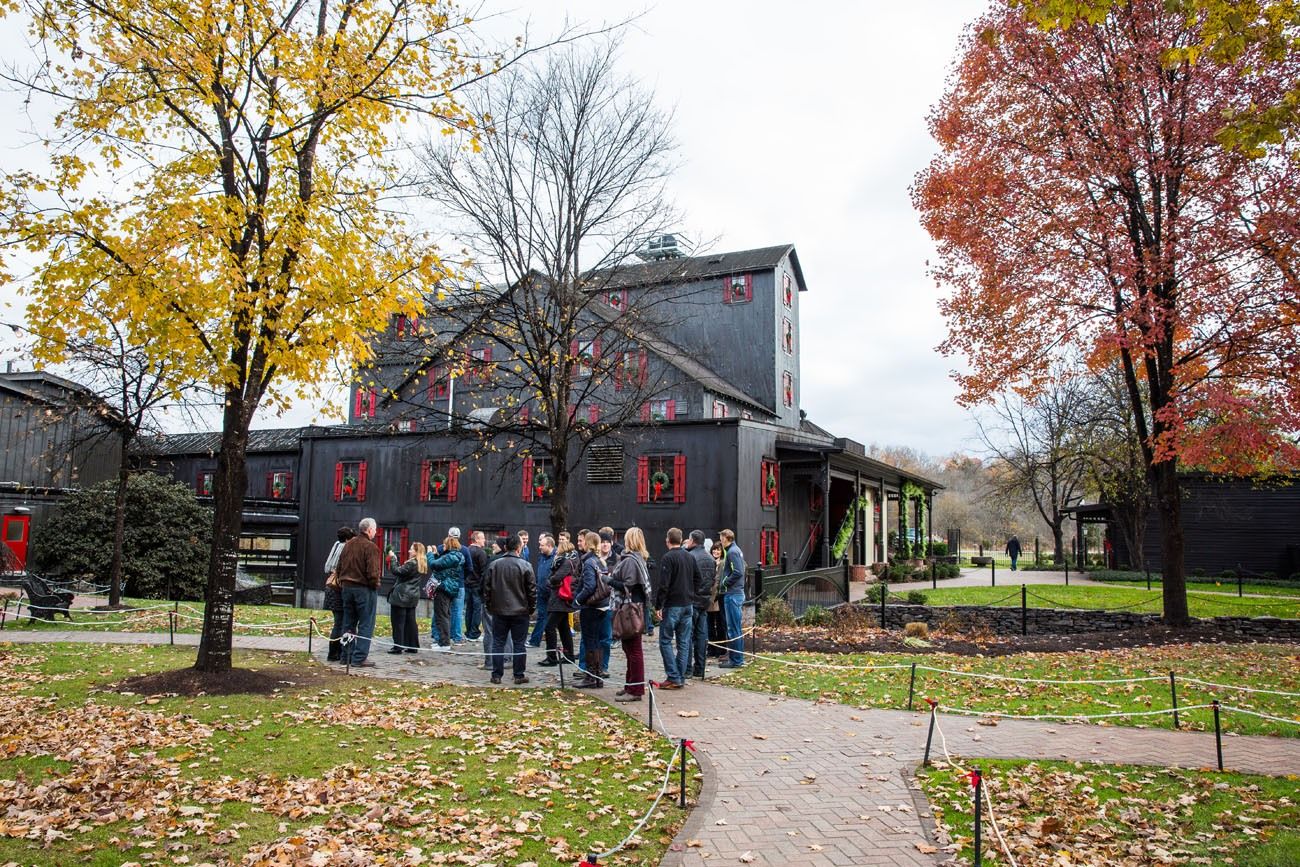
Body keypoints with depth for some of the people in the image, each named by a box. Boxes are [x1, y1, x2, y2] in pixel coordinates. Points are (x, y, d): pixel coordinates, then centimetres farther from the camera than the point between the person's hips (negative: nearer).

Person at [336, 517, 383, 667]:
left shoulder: (348, 544, 8)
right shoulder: (371, 547, -15)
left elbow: (339, 568, 11)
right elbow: (372, 573, -21)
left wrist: (344, 581, 16)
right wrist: (375, 585, -5)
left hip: (347, 587, 7)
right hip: (364, 589, -7)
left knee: (348, 623, 15)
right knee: (366, 625, 0)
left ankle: (347, 656, 20)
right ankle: (359, 658, -2)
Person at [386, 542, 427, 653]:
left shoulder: (411, 564, -17)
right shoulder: (422, 565, 11)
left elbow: (397, 571, -19)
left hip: (402, 597, -9)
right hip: (413, 597, 9)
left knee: (398, 622, -1)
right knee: (410, 622, 12)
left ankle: (397, 647, 1)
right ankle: (413, 646, 14)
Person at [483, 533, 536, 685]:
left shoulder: (494, 565, 0)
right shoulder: (525, 565, -8)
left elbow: (486, 587, 5)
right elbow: (532, 589, -6)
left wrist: (489, 607, 16)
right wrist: (531, 607, 7)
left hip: (499, 611, 2)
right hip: (520, 611, -2)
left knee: (498, 643, 9)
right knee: (519, 644, 5)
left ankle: (496, 675, 10)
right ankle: (519, 675, 9)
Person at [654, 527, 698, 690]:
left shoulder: (668, 558, -12)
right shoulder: (690, 558, 10)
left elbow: (663, 584, -17)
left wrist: (658, 605, -12)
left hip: (672, 606, -7)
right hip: (688, 606, 7)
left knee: (665, 641, 1)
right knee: (684, 642, 9)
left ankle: (674, 678, -4)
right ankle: (681, 678, 11)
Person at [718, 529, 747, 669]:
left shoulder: (732, 552, -14)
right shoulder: (736, 550, 15)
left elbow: (738, 572, -23)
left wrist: (725, 583, -13)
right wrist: (725, 583, 10)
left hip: (732, 594, -10)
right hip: (737, 593, 10)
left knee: (733, 628, -5)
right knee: (736, 628, 14)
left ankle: (735, 660, 0)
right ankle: (738, 658, 21)